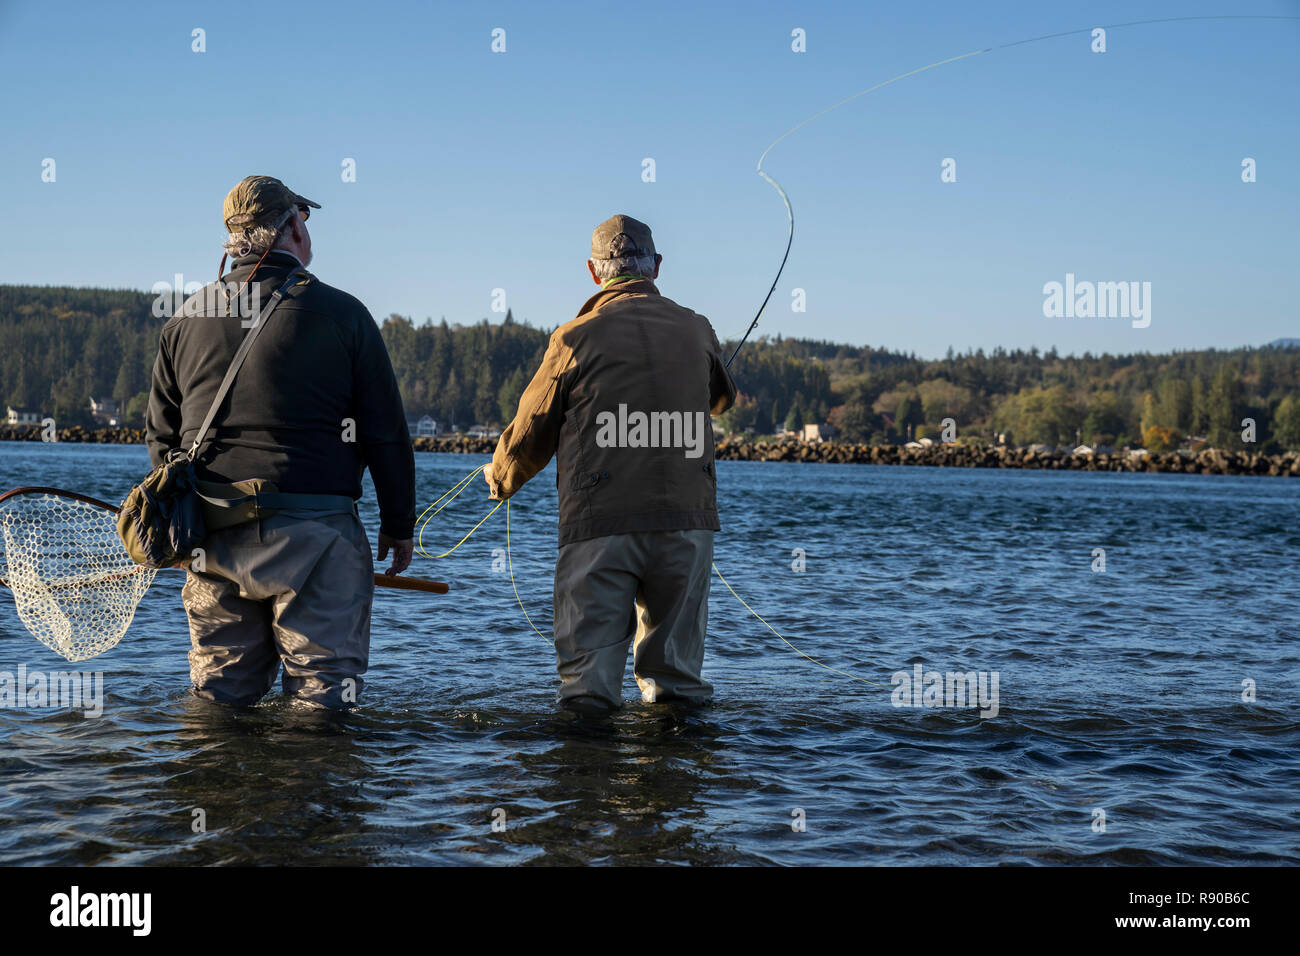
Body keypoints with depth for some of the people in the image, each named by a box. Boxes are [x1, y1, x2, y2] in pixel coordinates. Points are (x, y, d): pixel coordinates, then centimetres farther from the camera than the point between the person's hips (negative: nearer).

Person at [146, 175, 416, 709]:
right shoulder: (341, 314, -3)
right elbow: (385, 434, -1)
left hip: (212, 539, 5)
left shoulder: (185, 320, 9)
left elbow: (160, 436, 15)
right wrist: (399, 524, 9)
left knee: (218, 698, 13)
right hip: (312, 537, -4)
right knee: (321, 700, 1)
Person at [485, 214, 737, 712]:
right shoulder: (696, 330, 9)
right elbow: (722, 398, 30)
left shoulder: (576, 338, -1)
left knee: (588, 674, 1)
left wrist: (499, 479, 29)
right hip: (685, 520, 3)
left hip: (599, 524, -3)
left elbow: (531, 433, 7)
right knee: (677, 667, 11)